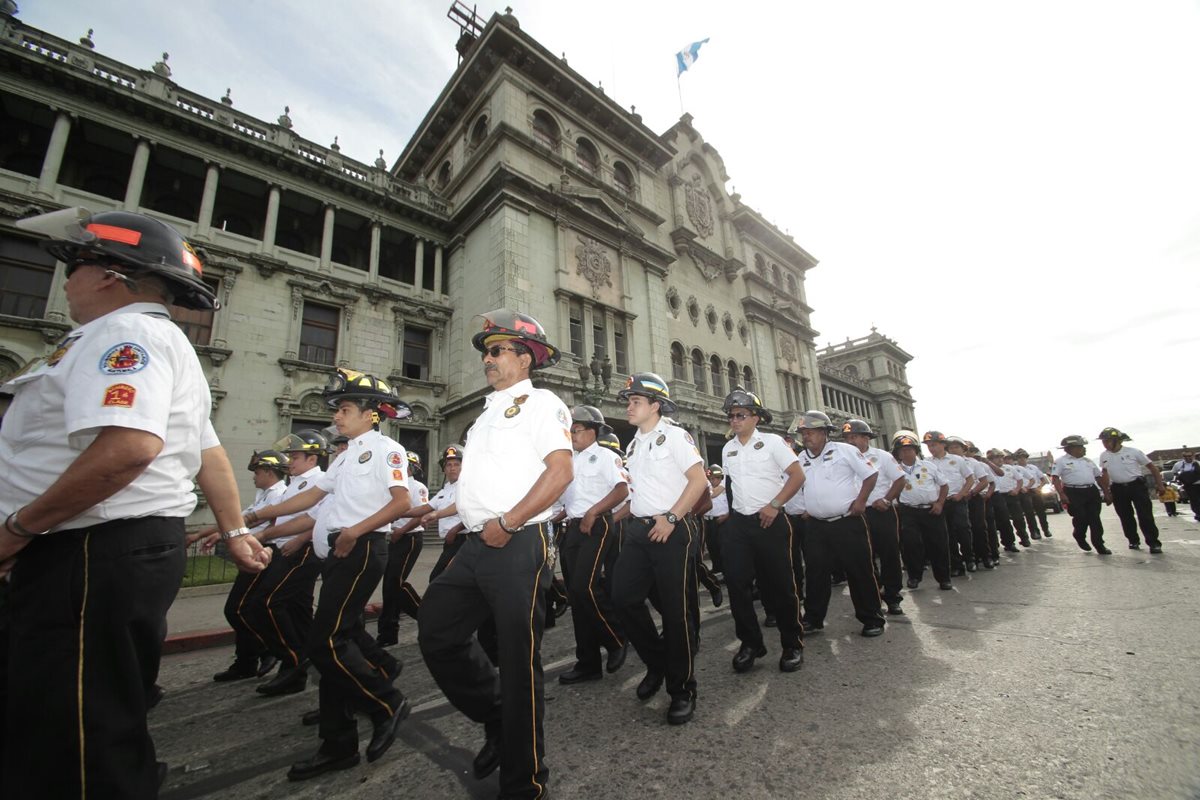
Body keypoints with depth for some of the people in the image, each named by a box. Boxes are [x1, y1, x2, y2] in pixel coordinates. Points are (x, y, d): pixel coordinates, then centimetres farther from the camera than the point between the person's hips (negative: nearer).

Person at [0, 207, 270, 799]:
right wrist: (234, 531, 23)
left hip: (93, 553, -10)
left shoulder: (126, 332, -11)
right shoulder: (163, 344, 22)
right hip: (128, 549, 10)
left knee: (73, 742, -1)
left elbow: (129, 445, -28)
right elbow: (210, 455, 21)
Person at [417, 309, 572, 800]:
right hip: (477, 544, 9)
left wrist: (507, 523, -19)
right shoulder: (488, 413, 22)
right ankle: (496, 719, 34)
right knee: (437, 634, 12)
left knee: (518, 661, 2)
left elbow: (560, 470, -17)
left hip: (519, 545, -8)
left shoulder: (539, 402, -4)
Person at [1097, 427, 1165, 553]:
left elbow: (1152, 467, -1)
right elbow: (1105, 474, 10)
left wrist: (1159, 484, -5)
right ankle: (1133, 541, 22)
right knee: (1126, 517, 9)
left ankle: (1154, 543, 2)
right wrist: (1106, 492, 7)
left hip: (1137, 486, -3)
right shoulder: (1103, 456, 2)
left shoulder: (1133, 452, -9)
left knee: (1145, 515, -5)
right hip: (1118, 489, 3)